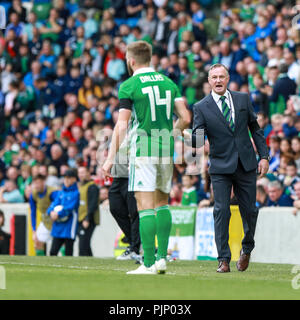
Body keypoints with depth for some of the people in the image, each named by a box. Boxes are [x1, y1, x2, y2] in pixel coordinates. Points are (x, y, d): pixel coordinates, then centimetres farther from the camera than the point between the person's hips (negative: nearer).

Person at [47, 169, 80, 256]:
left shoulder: (76, 193, -5)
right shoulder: (61, 193, 15)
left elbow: (70, 208, -15)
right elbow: (54, 204, 8)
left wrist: (58, 214, -15)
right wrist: (51, 212, -13)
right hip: (58, 228, 6)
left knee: (68, 253, -3)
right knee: (53, 252, 3)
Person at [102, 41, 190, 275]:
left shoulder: (129, 86, -5)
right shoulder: (168, 82, 10)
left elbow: (122, 125, -11)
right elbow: (185, 118, 5)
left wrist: (111, 158, -9)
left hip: (143, 151, -5)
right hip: (166, 151, 5)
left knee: (145, 207, -6)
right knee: (162, 203, 17)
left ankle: (149, 264, -9)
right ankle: (162, 257, 11)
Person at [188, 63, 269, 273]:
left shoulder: (243, 99, 6)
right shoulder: (201, 108, -1)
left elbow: (255, 128, 12)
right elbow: (198, 140, -7)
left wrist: (264, 156, 5)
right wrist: (188, 136, -31)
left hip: (246, 165, 2)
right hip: (221, 167, -2)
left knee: (249, 210, 6)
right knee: (221, 211, -9)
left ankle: (247, 248, 31)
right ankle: (224, 259, -4)